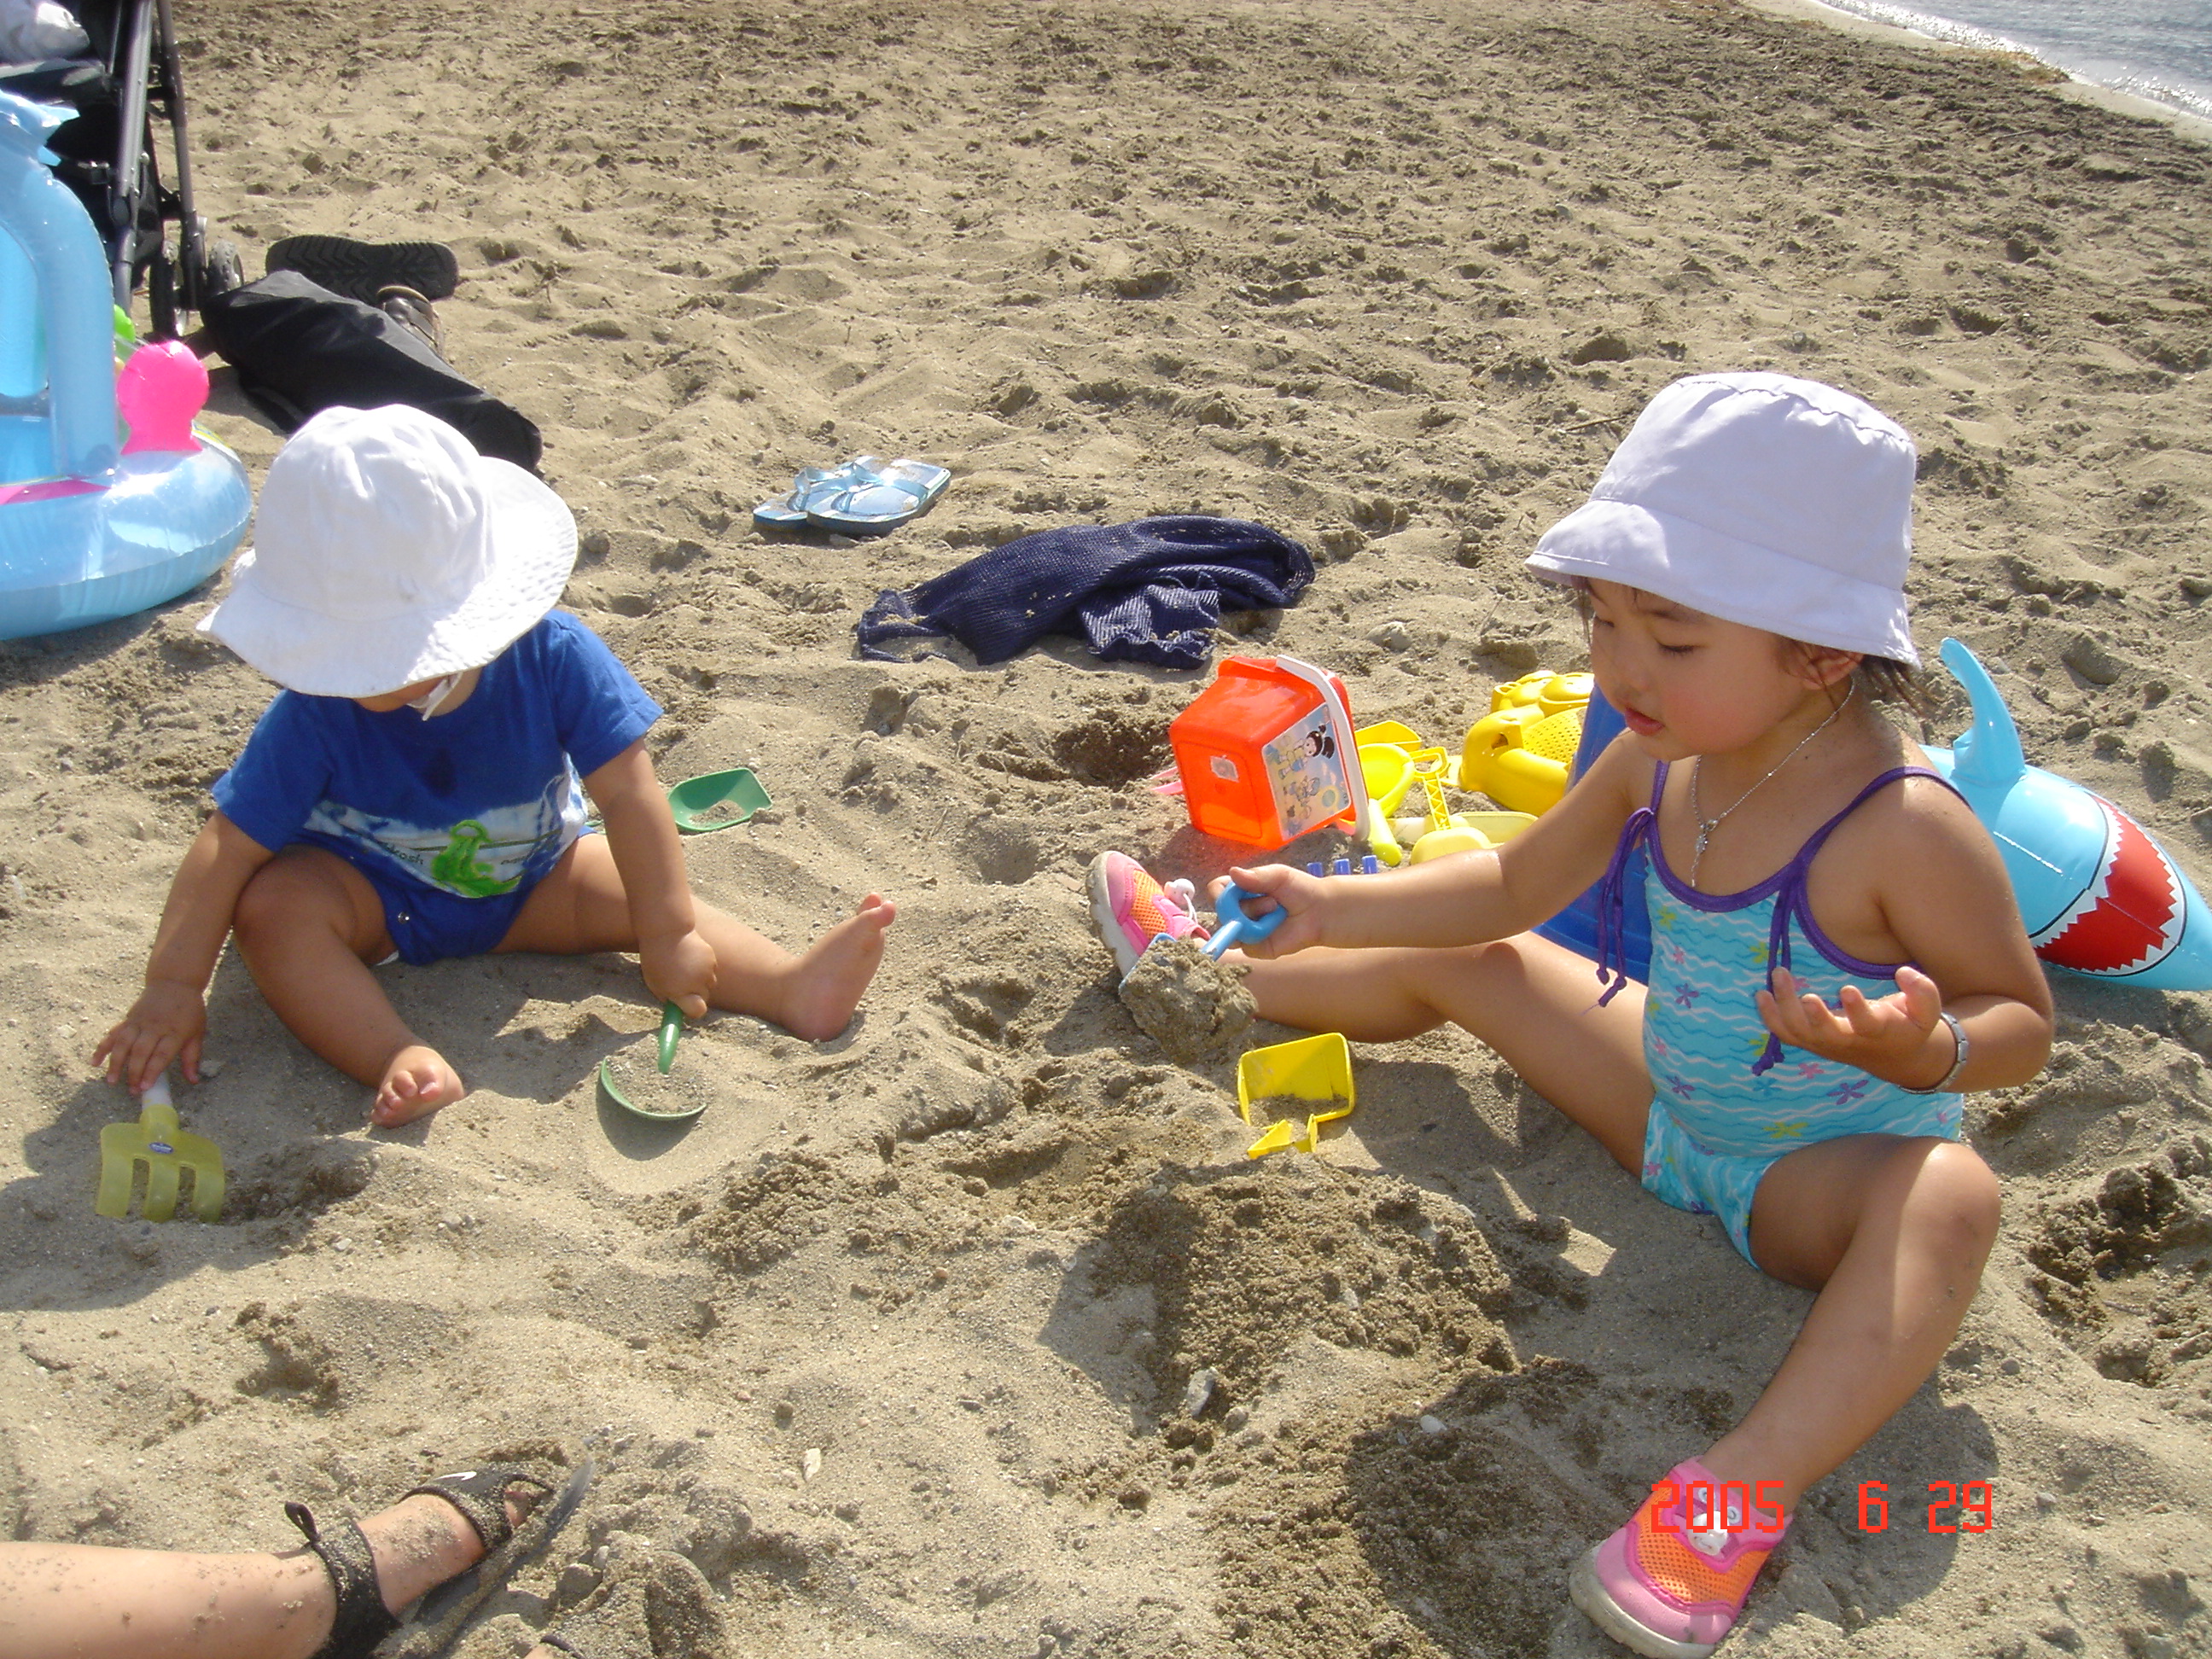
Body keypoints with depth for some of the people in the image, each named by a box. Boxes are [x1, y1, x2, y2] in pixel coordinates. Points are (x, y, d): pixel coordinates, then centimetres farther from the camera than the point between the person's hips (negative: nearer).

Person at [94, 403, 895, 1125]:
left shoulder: (553, 657, -27)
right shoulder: (316, 712, -27)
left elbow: (628, 793, -23)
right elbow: (228, 846, -23)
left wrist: (666, 934, -23)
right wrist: (173, 988, -27)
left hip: (525, 883, 2)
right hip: (370, 896, -1)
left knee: (628, 890, -20)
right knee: (271, 905, -30)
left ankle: (792, 988, -27)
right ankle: (402, 1063, -45)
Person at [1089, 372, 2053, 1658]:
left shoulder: (1906, 825, -29)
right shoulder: (1658, 757, -10)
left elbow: (2024, 1024, -18)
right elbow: (1511, 889, 6)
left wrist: (1922, 1050, -41)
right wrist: (1327, 905, -4)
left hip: (1824, 1175, -6)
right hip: (1669, 1103, 6)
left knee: (1950, 1194, -41)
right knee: (1452, 964, 11)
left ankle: (1744, 1492, -55)